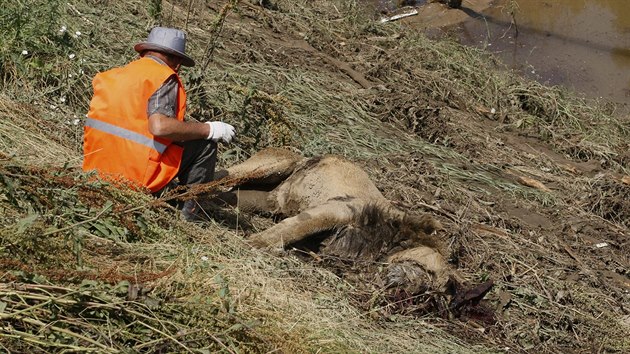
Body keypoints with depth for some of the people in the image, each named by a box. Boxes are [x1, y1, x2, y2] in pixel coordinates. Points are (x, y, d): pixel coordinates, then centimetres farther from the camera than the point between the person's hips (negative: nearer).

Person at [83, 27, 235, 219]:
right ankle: (187, 213, 4)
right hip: (139, 178, -8)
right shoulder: (164, 78, -8)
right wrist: (209, 129, -12)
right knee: (205, 144, 5)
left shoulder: (111, 75, 13)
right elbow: (160, 126, -24)